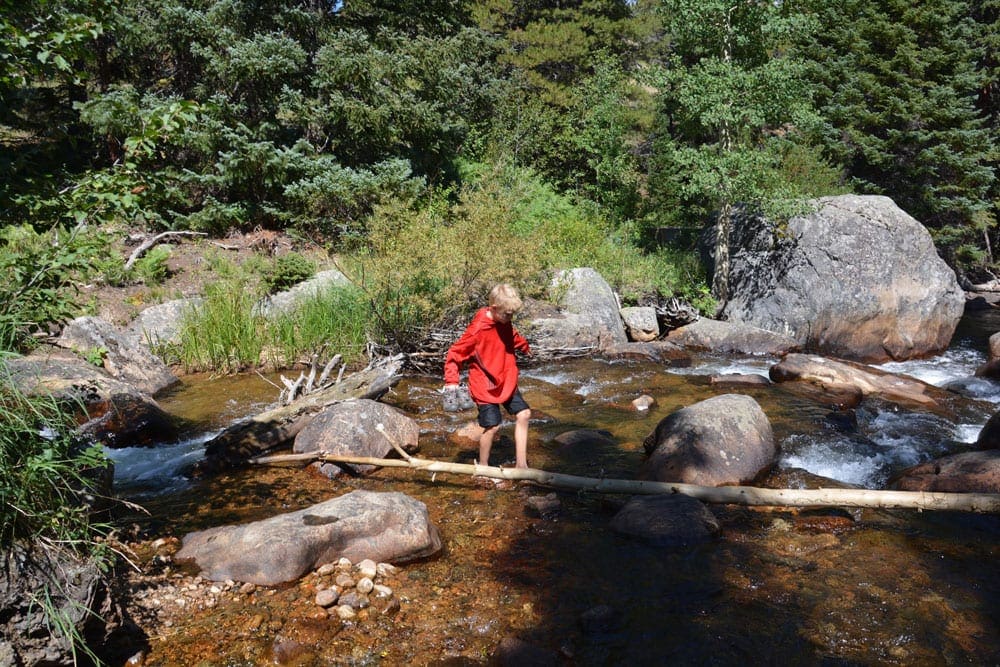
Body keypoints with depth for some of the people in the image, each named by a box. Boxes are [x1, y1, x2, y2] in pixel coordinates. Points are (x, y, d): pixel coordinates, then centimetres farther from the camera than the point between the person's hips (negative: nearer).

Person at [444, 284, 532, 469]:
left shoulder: (504, 323, 0)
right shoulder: (477, 330, -23)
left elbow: (513, 337, 25)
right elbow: (455, 353, -17)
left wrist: (524, 346, 44)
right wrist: (451, 380, -26)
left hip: (507, 382, 8)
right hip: (485, 386, -8)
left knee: (523, 414, 3)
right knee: (492, 426, -8)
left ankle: (521, 464, 11)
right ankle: (483, 467, 15)